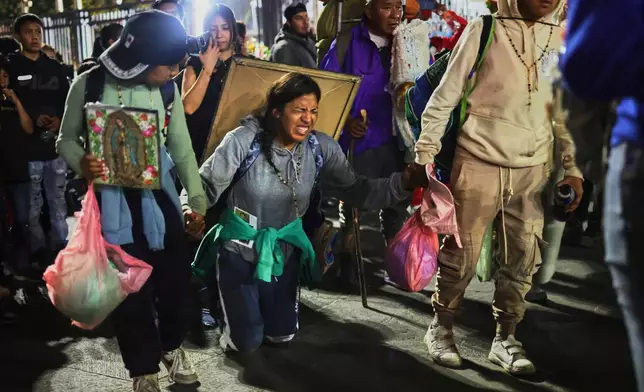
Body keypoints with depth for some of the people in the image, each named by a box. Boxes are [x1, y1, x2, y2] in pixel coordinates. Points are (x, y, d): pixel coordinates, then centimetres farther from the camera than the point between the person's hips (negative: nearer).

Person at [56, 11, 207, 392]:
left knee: (176, 276, 10)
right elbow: (67, 139, 1)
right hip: (112, 202, -3)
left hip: (159, 197, 3)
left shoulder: (167, 90, -2)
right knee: (129, 290, 3)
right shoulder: (89, 84, -9)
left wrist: (197, 198, 3)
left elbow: (181, 147, 5)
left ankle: (171, 346, 40)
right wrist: (81, 163, -21)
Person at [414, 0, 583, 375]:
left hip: (533, 170, 4)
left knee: (524, 258, 8)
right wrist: (426, 152, -5)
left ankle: (506, 338, 24)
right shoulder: (484, 30, -4)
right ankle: (442, 328, 22)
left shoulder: (561, 40, 7)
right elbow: (445, 96, -1)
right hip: (479, 163, -4)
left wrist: (571, 167, 10)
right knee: (461, 253, 2)